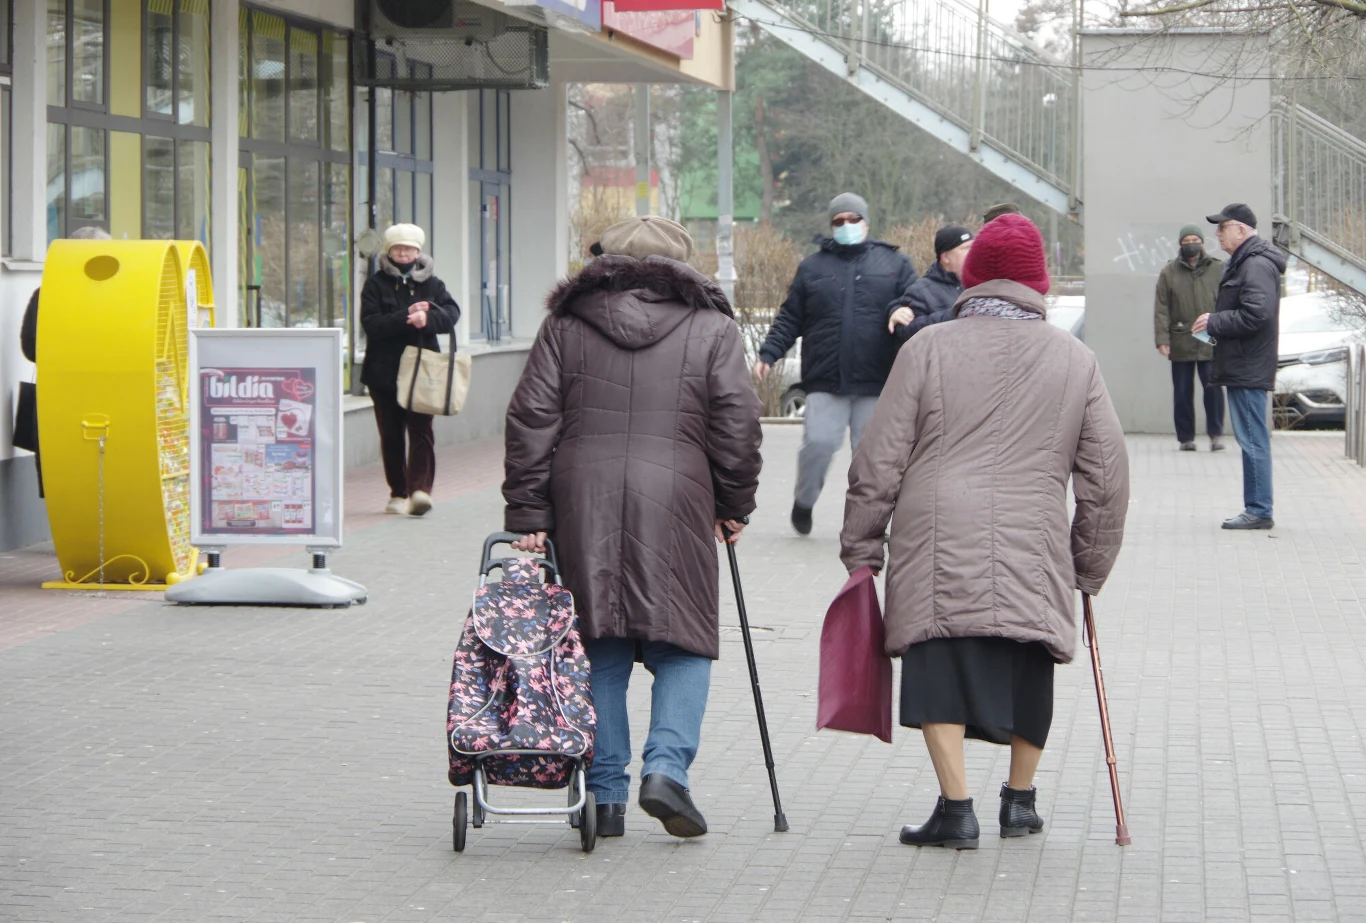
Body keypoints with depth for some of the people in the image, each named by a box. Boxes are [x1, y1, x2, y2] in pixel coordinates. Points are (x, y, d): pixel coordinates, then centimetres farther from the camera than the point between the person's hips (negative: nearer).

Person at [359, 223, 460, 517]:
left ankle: (420, 488, -19)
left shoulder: (431, 283, 10)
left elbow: (451, 313, -6)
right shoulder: (376, 285, 4)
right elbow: (371, 323, -10)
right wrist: (406, 317, -21)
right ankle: (398, 492, 13)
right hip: (384, 372, 0)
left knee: (420, 429, -11)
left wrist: (428, 318, -25)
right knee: (391, 435, 5)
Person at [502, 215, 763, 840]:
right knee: (683, 643, 8)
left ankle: (605, 793, 8)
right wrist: (734, 504, 12)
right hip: (674, 501, -2)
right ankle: (666, 765, -10)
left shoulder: (565, 323, 12)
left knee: (599, 651, 8)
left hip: (581, 505, 2)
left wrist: (527, 513, 5)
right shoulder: (711, 327, 8)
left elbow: (531, 419, 5)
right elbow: (737, 423, 2)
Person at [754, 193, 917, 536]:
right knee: (819, 442, -9)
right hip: (825, 382, 0)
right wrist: (768, 354, 1)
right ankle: (804, 500, 17)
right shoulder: (813, 267, 12)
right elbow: (790, 319, 13)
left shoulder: (894, 263, 9)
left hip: (875, 382, 0)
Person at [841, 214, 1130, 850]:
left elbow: (878, 461, 3)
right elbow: (1108, 477, 13)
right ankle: (1019, 800, 27)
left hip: (938, 544, -2)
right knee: (1027, 671, 16)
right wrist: (1090, 568, 23)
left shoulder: (928, 349, 5)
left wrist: (861, 550, 10)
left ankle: (956, 806, -12)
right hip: (1034, 551, 3)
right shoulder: (1076, 360, 12)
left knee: (942, 671, -3)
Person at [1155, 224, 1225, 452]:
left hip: (1210, 344, -1)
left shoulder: (1218, 270, 6)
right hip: (1181, 343, 1)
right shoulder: (1169, 272, 6)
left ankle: (1216, 434, 6)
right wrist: (1162, 338, -6)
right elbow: (1161, 308, 3)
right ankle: (1186, 437, 13)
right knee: (1182, 392, 5)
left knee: (1213, 388, -5)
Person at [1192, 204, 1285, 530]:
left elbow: (1255, 315, -24)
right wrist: (1216, 325, 11)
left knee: (1253, 440, -7)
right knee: (1252, 441, 12)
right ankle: (1257, 510, 17)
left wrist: (1214, 322, -15)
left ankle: (1259, 511, -5)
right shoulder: (1242, 263, 19)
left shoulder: (1257, 265, -15)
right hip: (1242, 368, 11)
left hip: (1249, 369, -11)